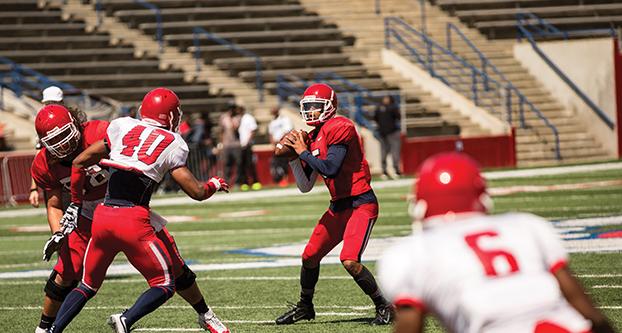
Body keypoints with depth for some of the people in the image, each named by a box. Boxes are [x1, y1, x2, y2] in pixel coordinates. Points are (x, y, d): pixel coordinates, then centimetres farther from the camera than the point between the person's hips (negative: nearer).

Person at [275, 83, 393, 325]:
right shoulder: (313, 138, 11)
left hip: (361, 203, -9)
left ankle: (384, 306, -3)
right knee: (310, 257, 12)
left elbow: (330, 169, -26)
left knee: (350, 261, -21)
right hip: (338, 206, 9)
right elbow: (305, 186, 13)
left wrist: (303, 152, -15)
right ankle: (304, 307, 34)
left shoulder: (339, 128, -15)